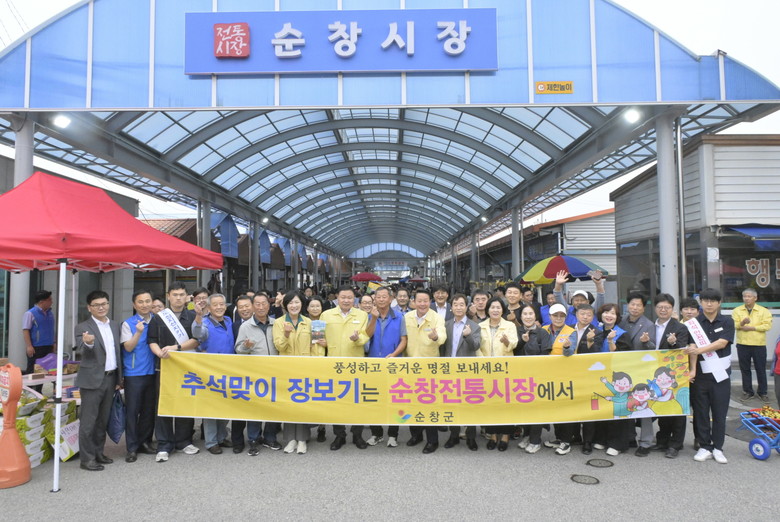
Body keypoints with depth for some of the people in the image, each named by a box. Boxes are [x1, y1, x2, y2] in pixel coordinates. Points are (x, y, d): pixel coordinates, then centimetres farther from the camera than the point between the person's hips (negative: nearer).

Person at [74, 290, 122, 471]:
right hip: (92, 379, -5)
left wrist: (119, 378, 12)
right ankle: (87, 458, 9)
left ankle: (98, 452, 26)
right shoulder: (83, 327, -6)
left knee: (103, 419, 14)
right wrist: (88, 343, -44)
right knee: (88, 420, 0)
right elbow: (83, 351, -21)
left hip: (110, 378, 6)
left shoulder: (115, 326, 10)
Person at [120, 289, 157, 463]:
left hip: (153, 372, 3)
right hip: (134, 374, -3)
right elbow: (128, 347, -10)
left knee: (149, 410, 11)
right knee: (132, 411, 2)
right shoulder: (128, 324, -2)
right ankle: (132, 448, 12)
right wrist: (139, 332, -23)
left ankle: (145, 442, 25)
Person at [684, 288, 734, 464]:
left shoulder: (727, 322, 3)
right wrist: (692, 369, -18)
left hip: (720, 373, 0)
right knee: (700, 412, 5)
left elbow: (722, 343, -11)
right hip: (700, 374, 0)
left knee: (719, 412, 5)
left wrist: (699, 349, -20)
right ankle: (705, 447, 16)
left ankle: (717, 448, 17)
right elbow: (692, 347, -7)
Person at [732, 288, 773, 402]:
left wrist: (751, 328, -18)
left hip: (759, 345, -1)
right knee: (745, 369, 8)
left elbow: (767, 325, -10)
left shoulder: (764, 311, 1)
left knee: (761, 369, 8)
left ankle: (762, 392, 22)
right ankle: (748, 392, 19)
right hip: (742, 345, 1)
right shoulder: (737, 310, 4)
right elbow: (733, 325, -7)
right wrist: (742, 323, -27)